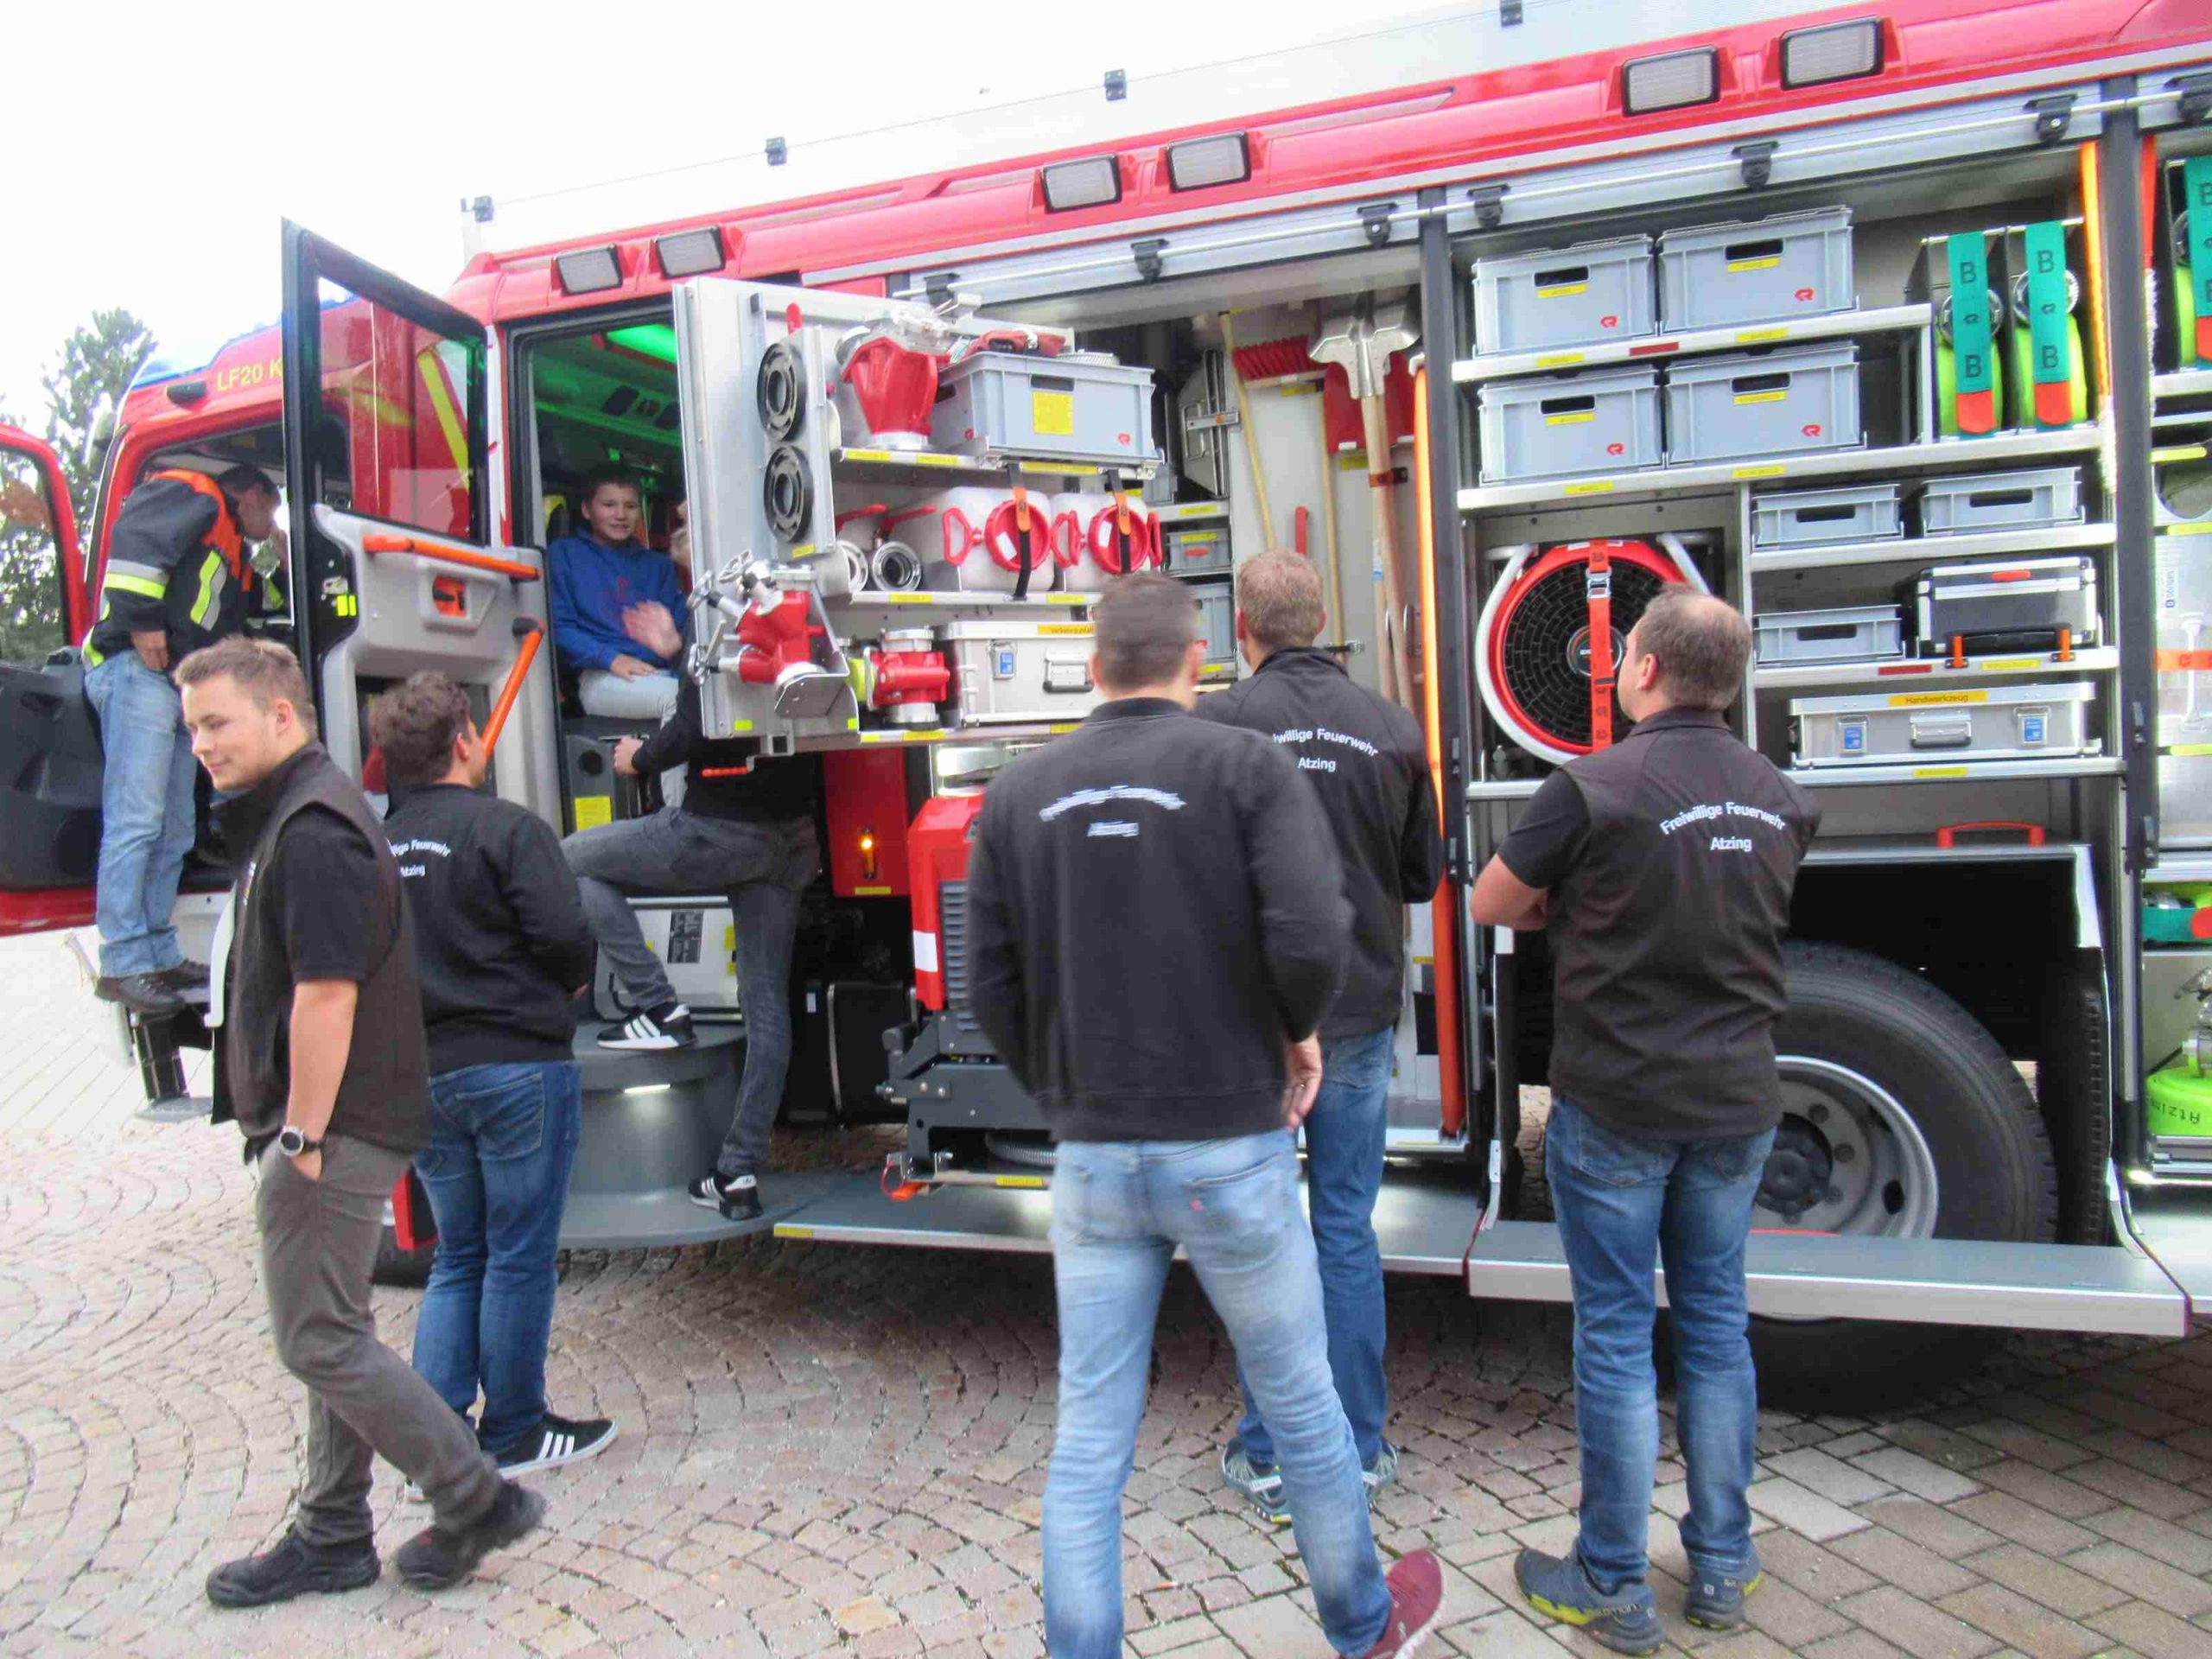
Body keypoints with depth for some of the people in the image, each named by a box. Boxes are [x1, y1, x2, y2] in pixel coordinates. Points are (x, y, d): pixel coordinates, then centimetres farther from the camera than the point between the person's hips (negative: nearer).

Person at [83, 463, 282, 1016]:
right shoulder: (195, 495, 3)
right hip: (138, 669, -10)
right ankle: (123, 965, -16)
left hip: (179, 687, 10)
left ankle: (161, 958, 14)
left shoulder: (233, 556, 31)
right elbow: (134, 537, -15)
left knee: (173, 834, 9)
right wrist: (143, 621, -19)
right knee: (136, 821, -15)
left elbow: (228, 635, 32)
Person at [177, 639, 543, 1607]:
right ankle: (331, 1539, 27)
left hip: (329, 1129, -11)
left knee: (320, 1343, -3)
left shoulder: (311, 830, -18)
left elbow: (326, 994, -24)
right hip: (332, 1128, 11)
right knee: (335, 1336, 16)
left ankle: (475, 1500, 6)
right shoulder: (285, 818, 16)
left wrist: (304, 1136, -21)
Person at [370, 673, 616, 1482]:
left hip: (423, 1074, 6)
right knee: (520, 1260, 6)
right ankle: (515, 1432, 16)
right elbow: (564, 936, -19)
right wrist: (568, 988, 1)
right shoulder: (506, 828, -13)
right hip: (517, 1066, -6)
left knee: (457, 1258, 19)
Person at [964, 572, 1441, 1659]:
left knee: (1089, 1440, 11)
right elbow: (1310, 937, -19)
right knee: (1299, 1403, 18)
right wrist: (1297, 1032, 1)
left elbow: (990, 987, 3)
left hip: (1090, 1157, 3)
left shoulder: (1020, 793, 3)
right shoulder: (1246, 767, -8)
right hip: (1230, 1148, -2)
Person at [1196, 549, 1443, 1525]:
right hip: (1362, 1015, 3)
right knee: (1349, 1232, 13)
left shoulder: (1213, 727, -11)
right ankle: (1361, 1450, 24)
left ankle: (1269, 1458, 20)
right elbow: (1424, 876, 7)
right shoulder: (1395, 731, -1)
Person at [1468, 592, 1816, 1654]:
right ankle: (1723, 1572, 28)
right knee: (1716, 1327, 17)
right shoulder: (1782, 800, 3)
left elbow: (1490, 906, -6)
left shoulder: (1595, 788, -16)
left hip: (1617, 1105, -5)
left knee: (1615, 1338, 5)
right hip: (1738, 1100, 6)